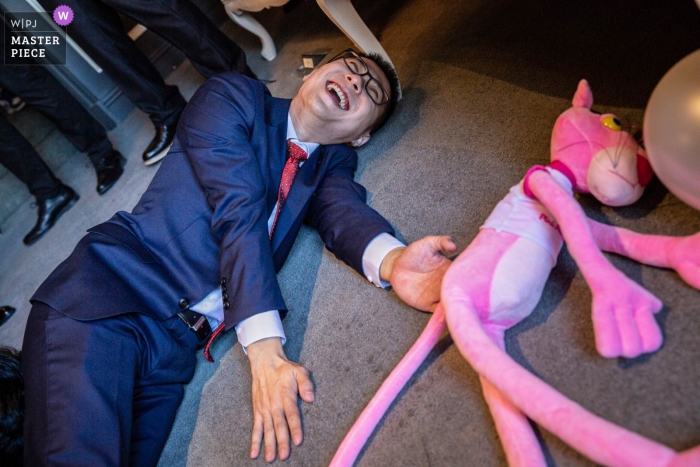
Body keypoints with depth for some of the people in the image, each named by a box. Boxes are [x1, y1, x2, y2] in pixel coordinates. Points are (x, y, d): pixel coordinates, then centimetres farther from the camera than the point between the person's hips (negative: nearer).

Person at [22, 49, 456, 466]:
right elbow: (239, 210, -14)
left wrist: (392, 260, -31)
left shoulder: (333, 161, 15)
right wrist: (267, 351, -22)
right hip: (104, 297, -5)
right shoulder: (234, 96, -1)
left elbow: (343, 211, -7)